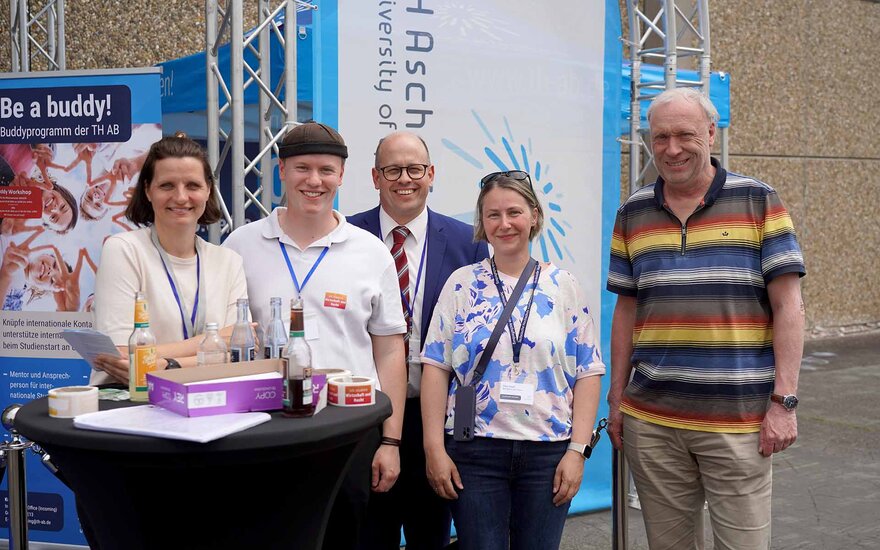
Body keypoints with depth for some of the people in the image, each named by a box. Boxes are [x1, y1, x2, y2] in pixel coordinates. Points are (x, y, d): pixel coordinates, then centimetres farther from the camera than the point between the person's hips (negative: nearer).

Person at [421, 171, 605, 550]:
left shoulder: (563, 285, 4)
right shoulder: (462, 283, 2)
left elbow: (588, 373, 2)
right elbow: (436, 368, 0)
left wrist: (577, 449, -5)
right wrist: (434, 448, -6)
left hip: (549, 450, 1)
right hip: (474, 449, 0)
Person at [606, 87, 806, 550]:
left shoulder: (758, 201, -1)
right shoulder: (632, 214, 8)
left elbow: (787, 305, -3)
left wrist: (784, 401, -9)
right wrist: (616, 398, 10)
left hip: (739, 421, -3)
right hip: (650, 421, 3)